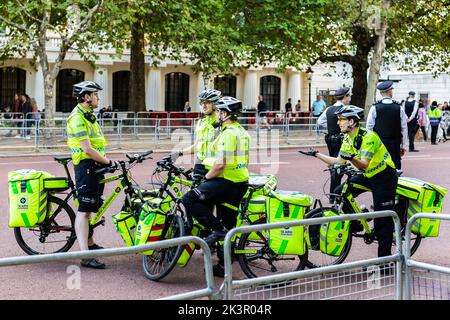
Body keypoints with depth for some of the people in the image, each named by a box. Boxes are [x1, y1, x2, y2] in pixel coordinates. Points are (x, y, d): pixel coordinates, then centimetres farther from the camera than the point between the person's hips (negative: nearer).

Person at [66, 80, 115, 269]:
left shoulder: (88, 115, 18)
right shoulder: (77, 118, -16)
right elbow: (87, 149, -22)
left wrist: (105, 161, 8)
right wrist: (107, 161, -13)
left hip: (96, 167, 10)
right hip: (86, 166, -10)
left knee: (90, 208, 20)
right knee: (84, 210, -11)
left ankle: (90, 243, 34)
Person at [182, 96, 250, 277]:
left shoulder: (228, 133, -15)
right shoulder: (242, 131, 16)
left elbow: (220, 164, -22)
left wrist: (206, 178, -9)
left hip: (227, 182, -10)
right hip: (241, 182, 10)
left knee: (189, 200, -14)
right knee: (227, 226, 14)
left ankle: (217, 229, -14)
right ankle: (223, 266, 19)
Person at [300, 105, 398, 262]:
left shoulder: (368, 137, -24)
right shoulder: (347, 139, 3)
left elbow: (364, 165, -32)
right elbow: (338, 161, 7)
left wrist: (351, 158, -50)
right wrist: (317, 154, 3)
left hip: (384, 176, -8)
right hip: (368, 176, 8)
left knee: (382, 220, -7)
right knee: (339, 193, -6)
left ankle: (384, 258, 0)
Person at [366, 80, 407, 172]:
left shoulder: (375, 108, -5)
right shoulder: (399, 108, -1)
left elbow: (369, 127, -2)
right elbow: (404, 128, 3)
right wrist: (403, 146, 12)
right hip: (395, 144, 1)